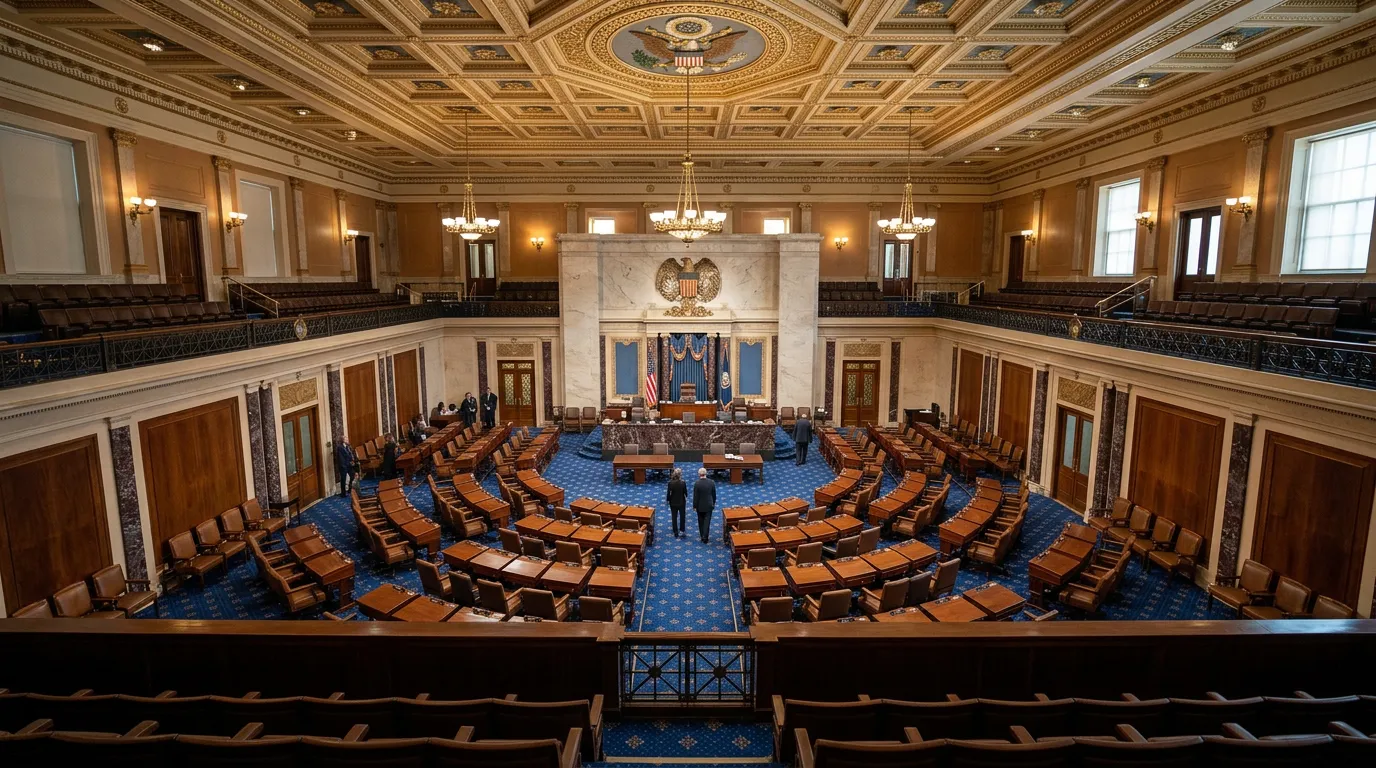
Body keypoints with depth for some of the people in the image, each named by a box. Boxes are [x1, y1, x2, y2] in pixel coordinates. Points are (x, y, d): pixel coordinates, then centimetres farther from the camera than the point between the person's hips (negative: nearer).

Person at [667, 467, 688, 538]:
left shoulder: (670, 483, -19)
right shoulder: (683, 483, -20)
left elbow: (669, 493, -12)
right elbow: (685, 492, -8)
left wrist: (667, 500, 6)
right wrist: (685, 497, 14)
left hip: (673, 503, 1)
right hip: (682, 502, -1)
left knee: (674, 518, 14)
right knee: (682, 516, 20)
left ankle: (676, 533, 21)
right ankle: (682, 530, 22)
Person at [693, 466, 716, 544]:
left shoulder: (697, 484, -17)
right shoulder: (711, 482, -10)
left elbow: (695, 496, -12)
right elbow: (714, 494, 1)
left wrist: (694, 506, -2)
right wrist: (714, 503, 15)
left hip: (700, 506, -1)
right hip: (709, 505, 1)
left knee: (701, 521, 16)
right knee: (707, 522, 4)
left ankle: (702, 536, 26)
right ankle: (705, 538, 0)